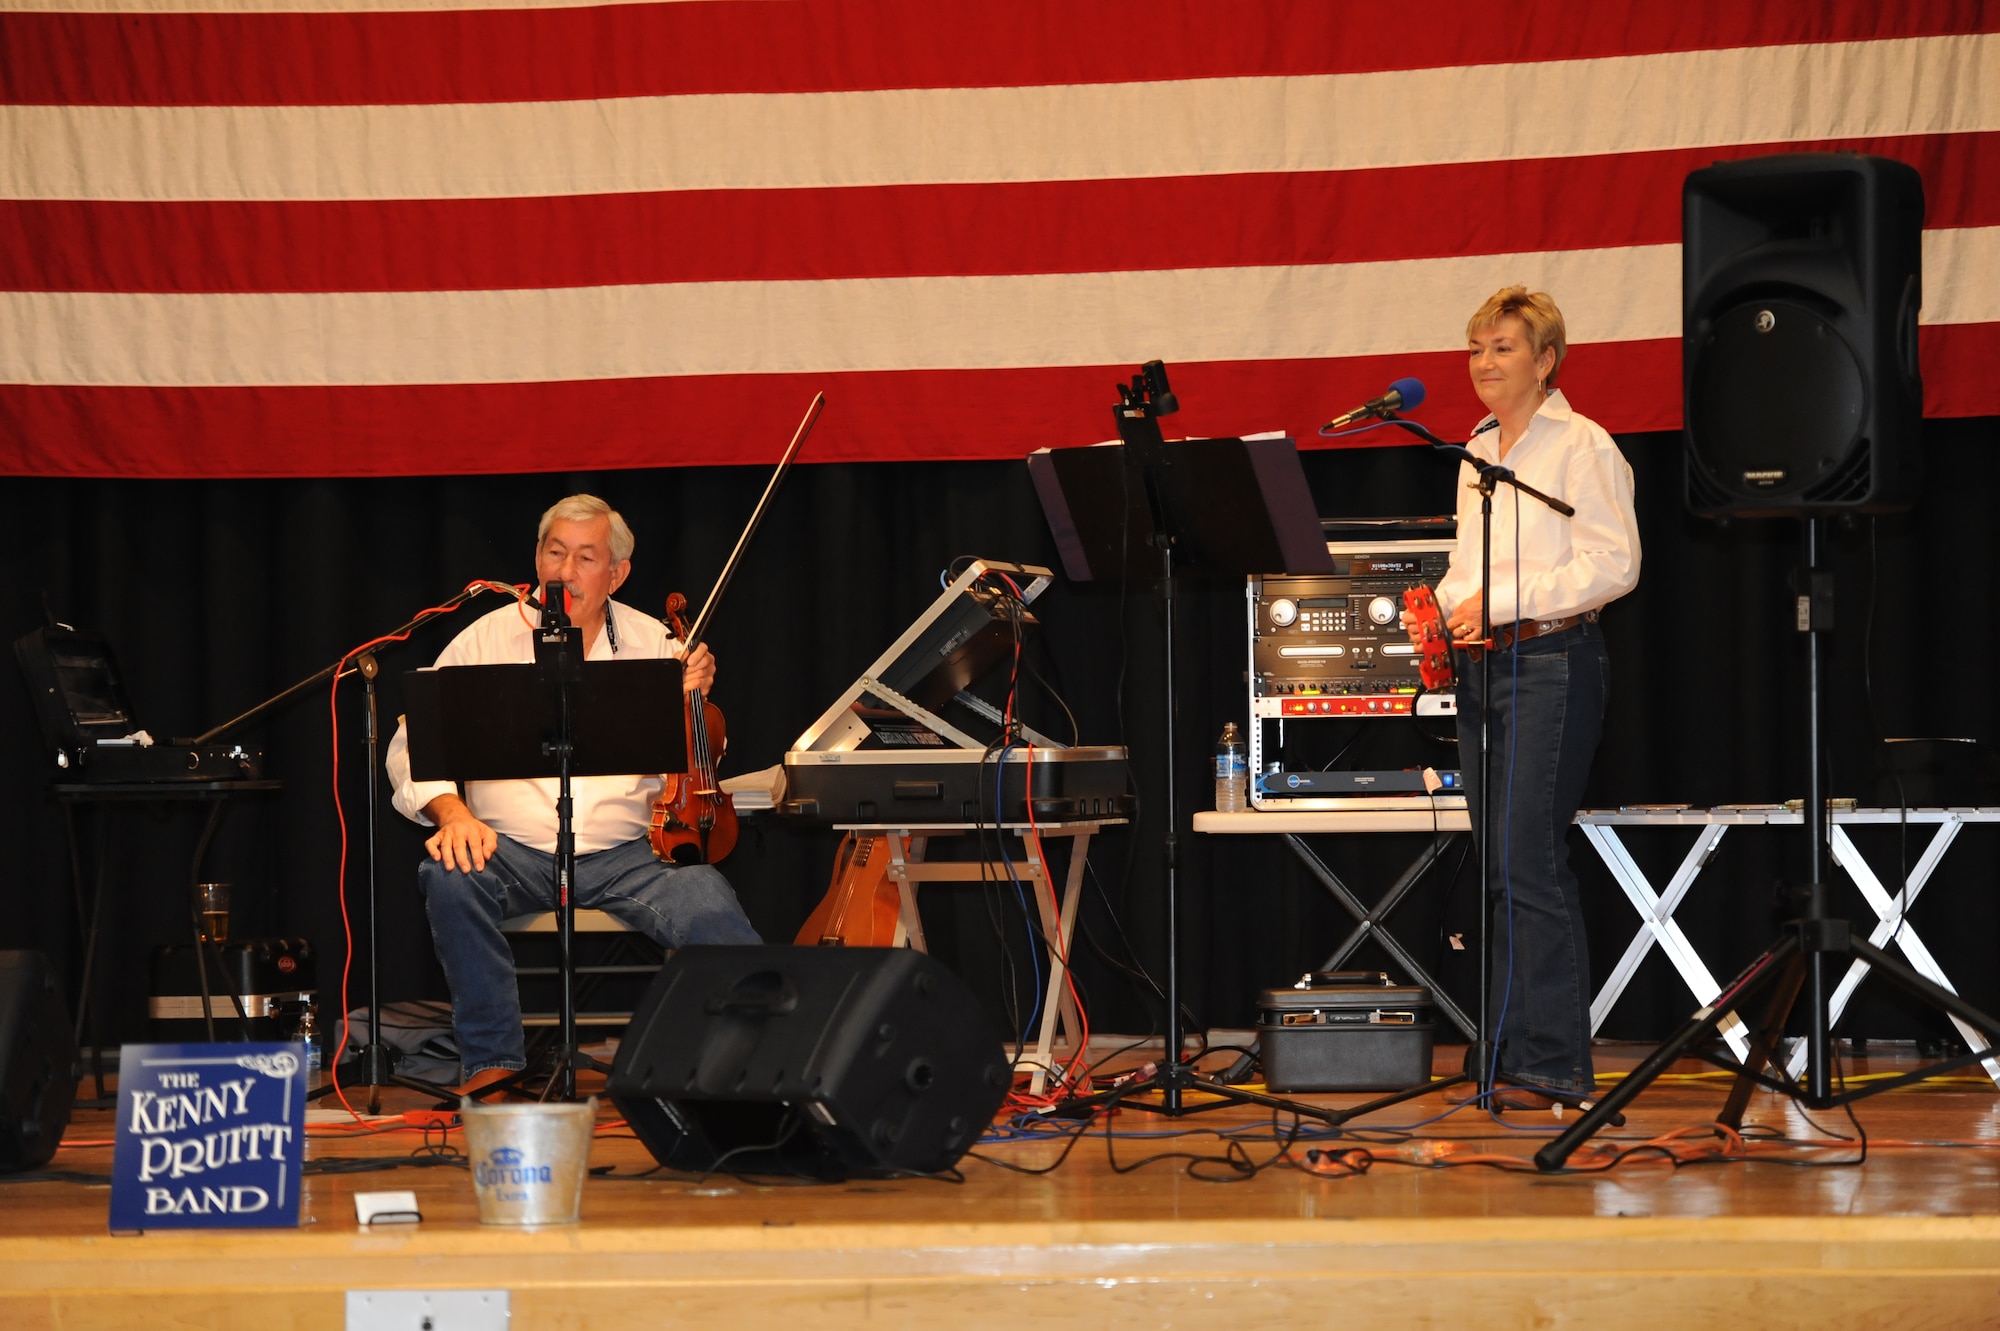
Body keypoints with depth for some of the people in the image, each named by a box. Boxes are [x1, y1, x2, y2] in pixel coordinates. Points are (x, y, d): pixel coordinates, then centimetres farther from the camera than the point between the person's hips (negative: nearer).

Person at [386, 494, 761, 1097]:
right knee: (451, 878, -33)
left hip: (628, 855, 0)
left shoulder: (654, 643, 10)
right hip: (514, 849, 0)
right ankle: (491, 1061, -19)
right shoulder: (487, 639, 7)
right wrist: (452, 812, -16)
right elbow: (413, 746, 4)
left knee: (708, 906, -30)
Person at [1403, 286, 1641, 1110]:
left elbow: (1614, 564, -14)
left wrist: (1504, 599, -18)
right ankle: (1510, 1060, 9)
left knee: (1527, 860, -13)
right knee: (1503, 868, 7)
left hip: (1551, 661, -8)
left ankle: (1553, 1065, -11)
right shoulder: (1478, 453, 18)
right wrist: (1442, 606, 5)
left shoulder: (1580, 446, -5)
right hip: (1482, 668, 8)